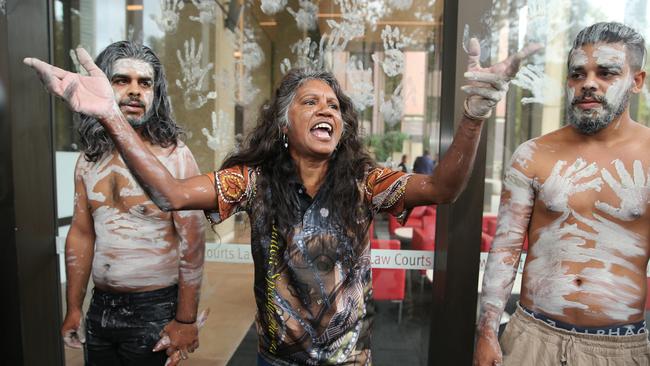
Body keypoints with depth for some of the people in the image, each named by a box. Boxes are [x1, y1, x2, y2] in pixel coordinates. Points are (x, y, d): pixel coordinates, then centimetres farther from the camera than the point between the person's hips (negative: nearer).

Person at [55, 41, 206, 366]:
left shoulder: (174, 155, -14)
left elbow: (192, 243, -15)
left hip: (155, 308, -5)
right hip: (100, 306, 5)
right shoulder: (89, 158, 2)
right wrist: (73, 308, 10)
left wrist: (186, 321, -15)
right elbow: (81, 234, 9)